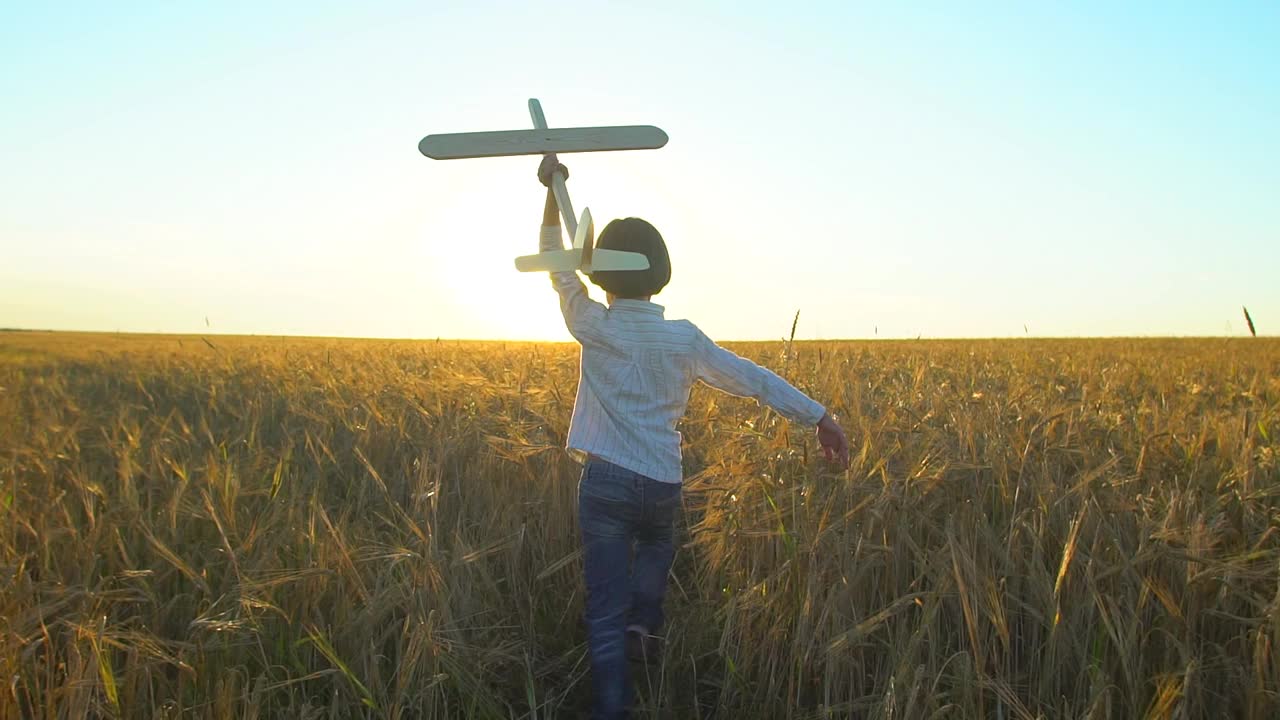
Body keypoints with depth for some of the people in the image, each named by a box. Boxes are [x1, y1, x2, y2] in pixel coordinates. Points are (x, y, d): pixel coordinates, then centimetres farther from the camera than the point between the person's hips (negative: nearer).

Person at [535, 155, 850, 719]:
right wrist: (819, 417, 5)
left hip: (606, 481, -2)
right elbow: (753, 379, 1)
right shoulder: (684, 338, -1)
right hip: (663, 485, 2)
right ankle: (644, 624, 16)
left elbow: (558, 262, 8)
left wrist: (553, 189, 11)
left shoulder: (593, 327, -4)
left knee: (606, 610, 2)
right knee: (656, 546, 35)